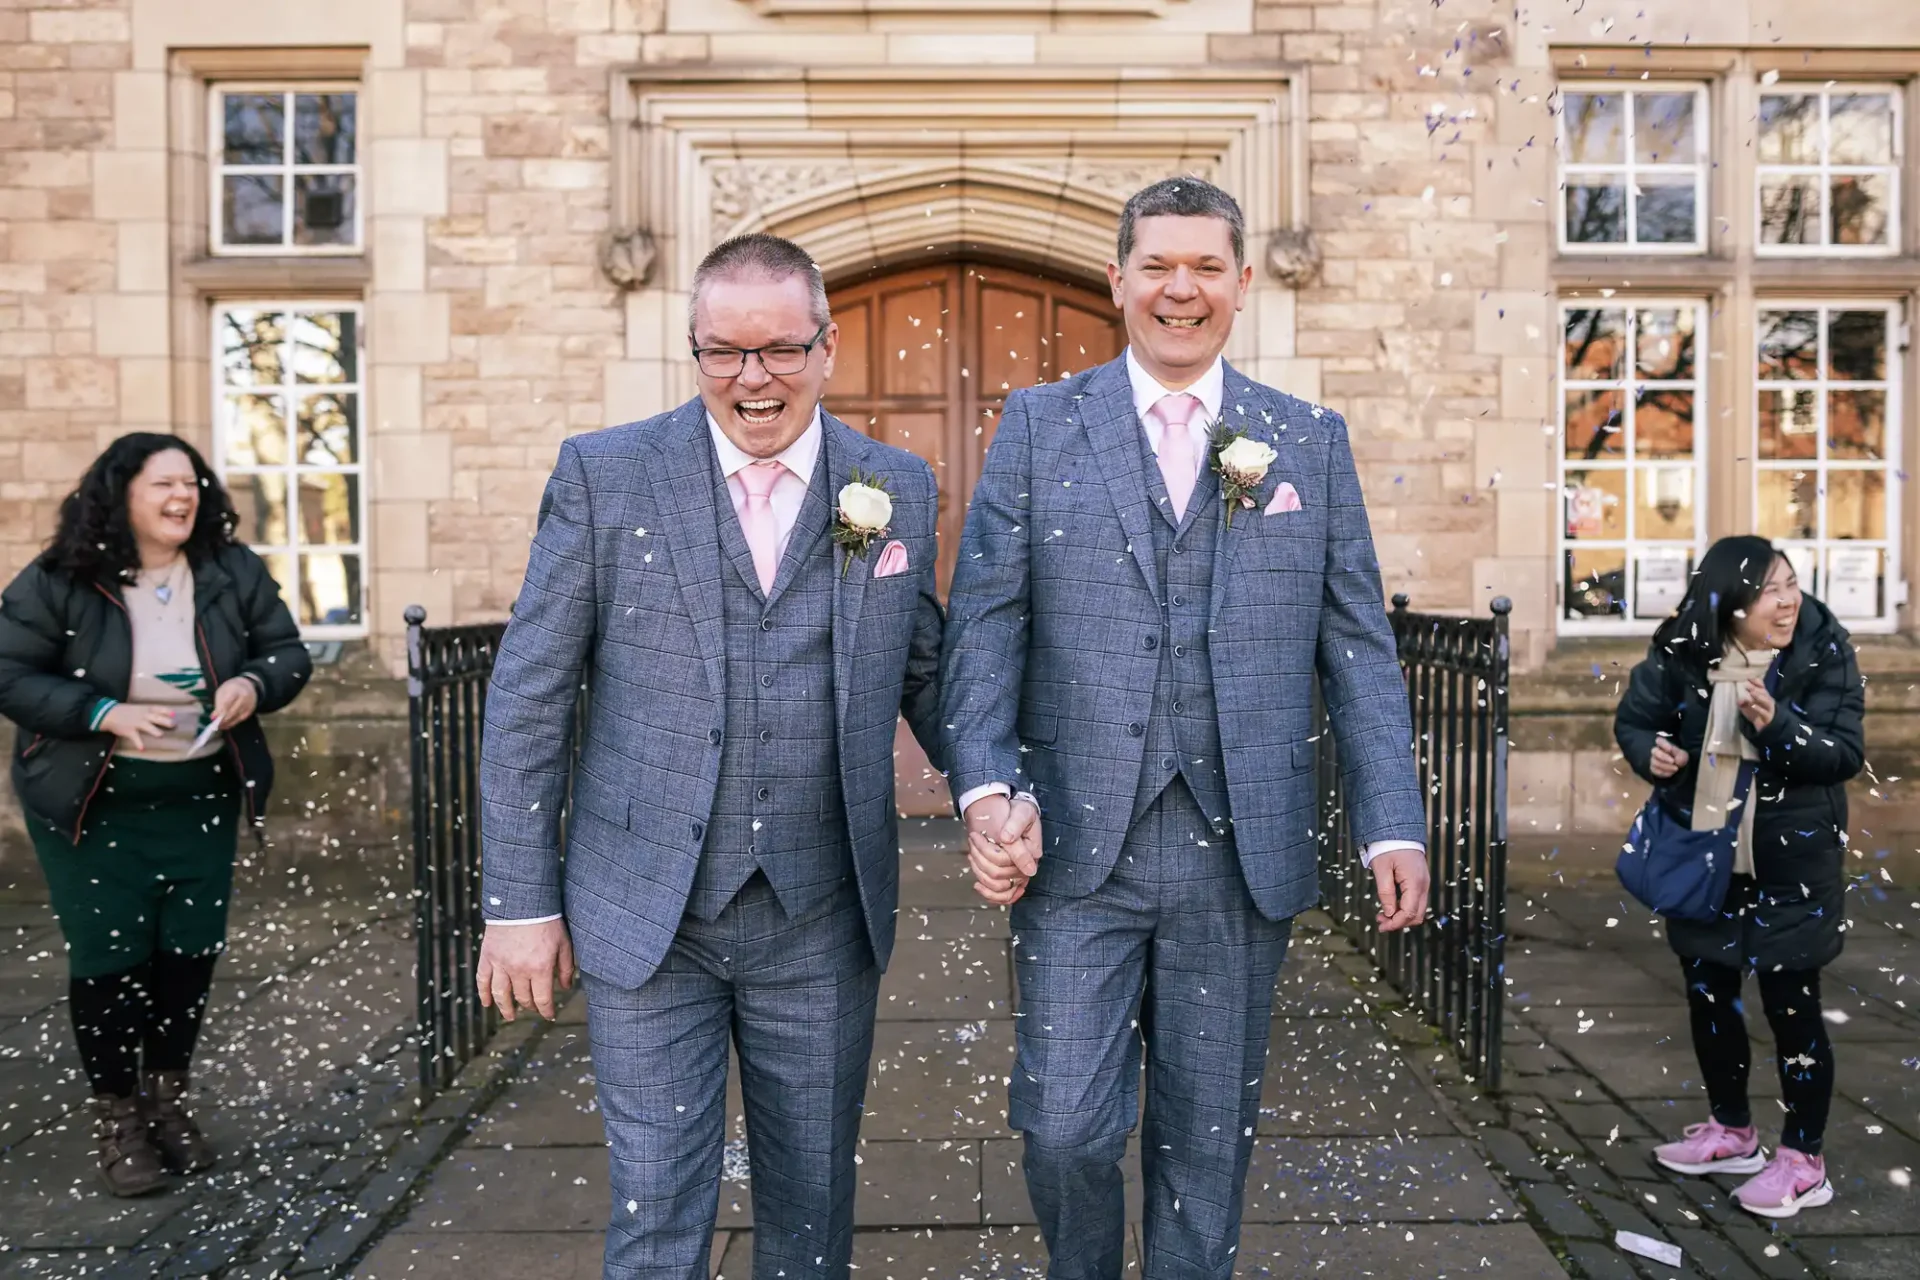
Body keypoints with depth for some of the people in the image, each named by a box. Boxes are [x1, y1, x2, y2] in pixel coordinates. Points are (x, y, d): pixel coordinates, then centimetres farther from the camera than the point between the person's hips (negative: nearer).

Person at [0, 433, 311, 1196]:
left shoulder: (233, 572, -2)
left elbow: (288, 654, 4)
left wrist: (253, 684, -18)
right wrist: (104, 713, -23)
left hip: (201, 797, 3)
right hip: (93, 803, -3)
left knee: (191, 949, 9)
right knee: (109, 956, 2)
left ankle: (167, 1096, 30)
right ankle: (114, 1114, 20)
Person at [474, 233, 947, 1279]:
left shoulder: (899, 490, 2)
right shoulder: (603, 474, -3)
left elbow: (925, 676, 11)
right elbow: (527, 695, -2)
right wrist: (519, 902, -3)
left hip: (823, 926, 2)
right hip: (647, 917, -1)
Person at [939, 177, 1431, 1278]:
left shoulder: (1312, 441, 9)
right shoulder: (1039, 425, 5)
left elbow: (1359, 647, 7)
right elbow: (985, 623, 0)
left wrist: (1395, 825, -1)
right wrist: (988, 791, -12)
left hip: (1242, 855, 2)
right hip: (1078, 847, -1)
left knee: (1208, 1138, 12)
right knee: (1065, 1129, 2)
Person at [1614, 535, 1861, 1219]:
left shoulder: (1824, 652, -13)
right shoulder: (1682, 653, -8)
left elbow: (1847, 752, -15)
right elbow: (1633, 718, 5)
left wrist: (1778, 725, -32)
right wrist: (1649, 752, -16)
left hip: (1791, 863, -3)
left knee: (1791, 1004, 3)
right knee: (1707, 992, 16)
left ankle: (1803, 1161, 20)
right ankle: (1732, 1130, 36)